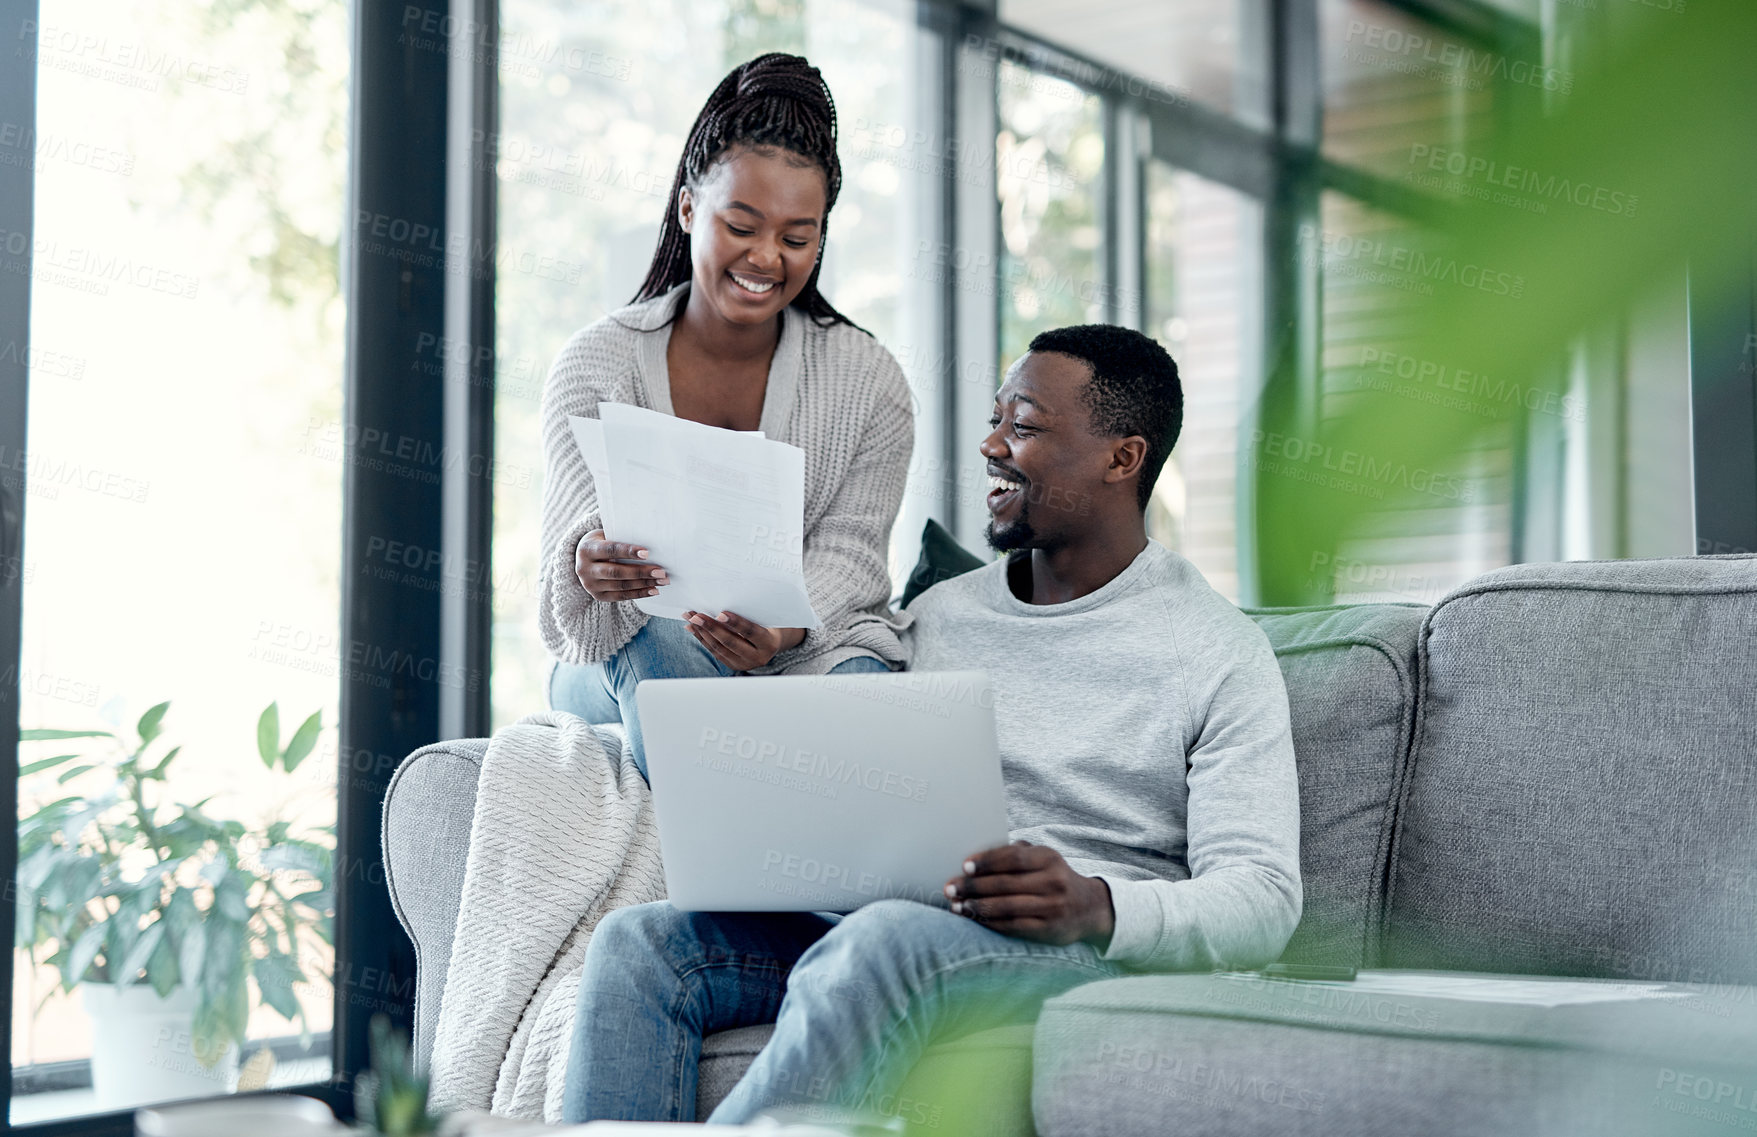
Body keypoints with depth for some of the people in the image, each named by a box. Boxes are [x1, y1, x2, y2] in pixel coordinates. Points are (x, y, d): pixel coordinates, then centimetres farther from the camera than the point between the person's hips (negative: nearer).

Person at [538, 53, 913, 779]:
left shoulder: (868, 382, 0)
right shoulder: (595, 366, -3)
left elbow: (848, 554, -7)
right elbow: (580, 537, -15)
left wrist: (780, 631, -31)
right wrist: (592, 568, -42)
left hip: (810, 647, 0)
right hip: (618, 667, 0)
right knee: (661, 647, -36)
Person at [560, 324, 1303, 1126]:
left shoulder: (1217, 653, 1)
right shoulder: (937, 615, 19)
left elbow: (1264, 904, -7)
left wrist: (1096, 907, -26)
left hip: (1092, 955, -6)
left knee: (882, 944, -38)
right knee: (641, 941, -17)